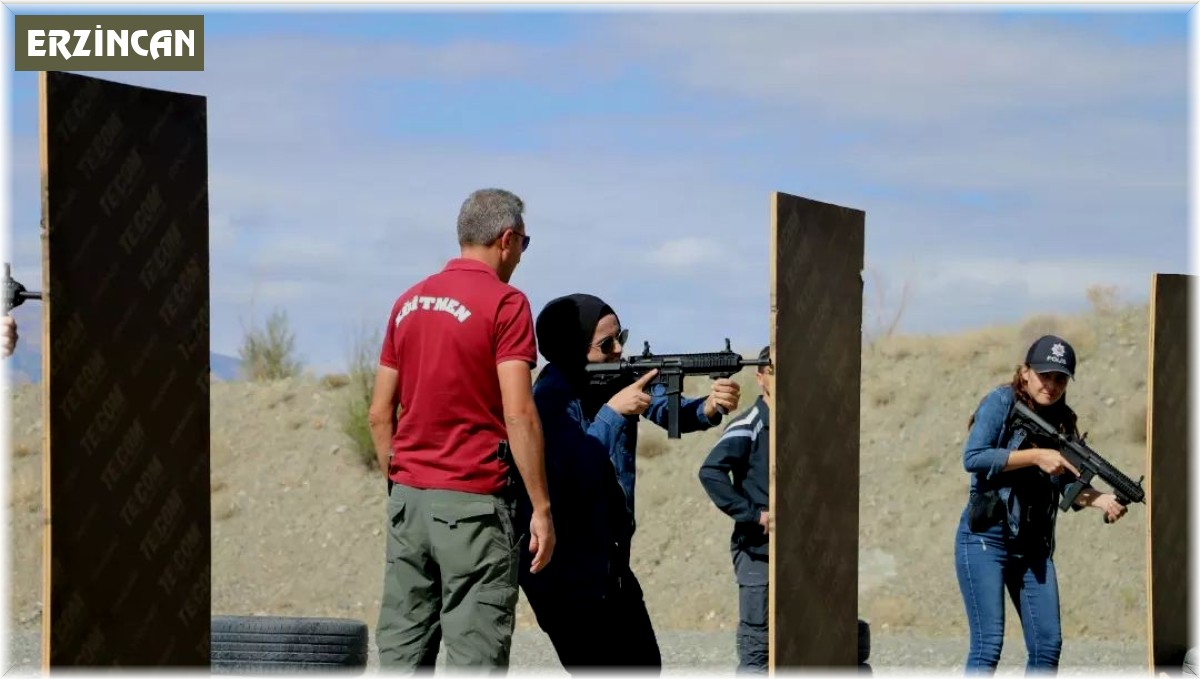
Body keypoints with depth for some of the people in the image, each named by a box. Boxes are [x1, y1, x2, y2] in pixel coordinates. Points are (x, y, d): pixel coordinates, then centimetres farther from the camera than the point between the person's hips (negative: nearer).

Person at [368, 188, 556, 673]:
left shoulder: (409, 302, 12)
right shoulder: (505, 303, -8)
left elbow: (380, 413, 13)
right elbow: (518, 414, -15)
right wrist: (541, 508, -12)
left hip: (408, 498, 6)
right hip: (473, 503, -6)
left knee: (401, 653, 7)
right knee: (476, 656, -4)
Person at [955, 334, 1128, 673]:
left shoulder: (1062, 421, 11)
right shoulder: (1002, 402, -6)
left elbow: (1071, 485, 5)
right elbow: (973, 458, -18)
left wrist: (1102, 501, -16)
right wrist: (1036, 456, -20)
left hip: (1033, 546, 6)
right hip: (985, 539, -6)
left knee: (1048, 643, 2)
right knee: (988, 644, -11)